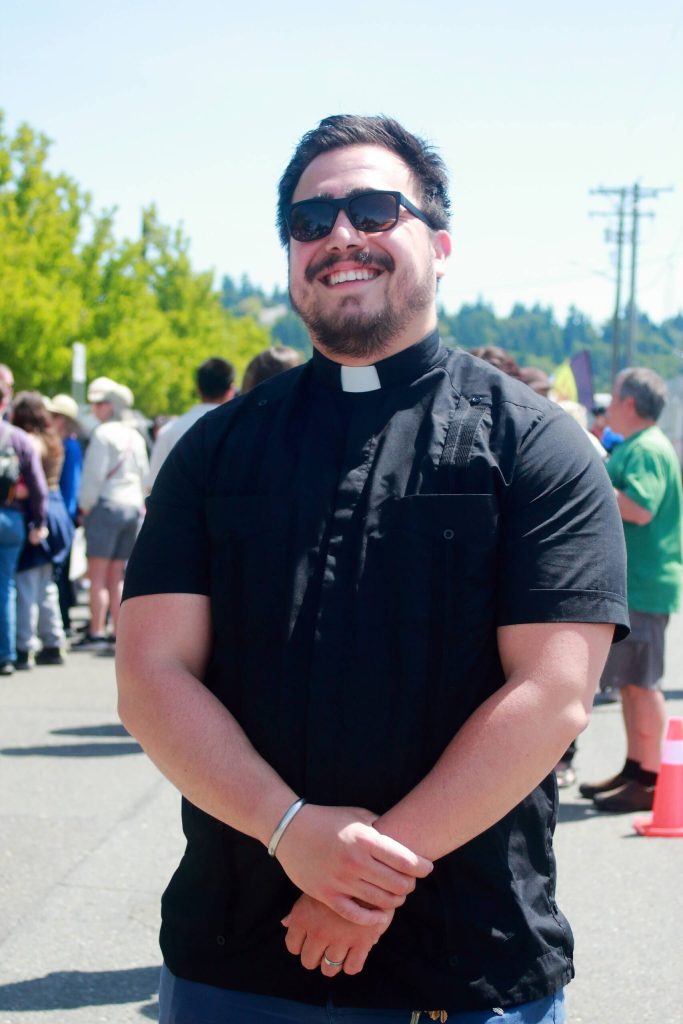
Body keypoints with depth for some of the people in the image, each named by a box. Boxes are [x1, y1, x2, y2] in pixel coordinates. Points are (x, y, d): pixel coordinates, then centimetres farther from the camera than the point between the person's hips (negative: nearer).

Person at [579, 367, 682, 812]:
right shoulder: (631, 447, 18)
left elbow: (640, 508, -27)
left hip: (644, 587, -11)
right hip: (626, 584, 11)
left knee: (642, 683, -7)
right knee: (630, 681, 15)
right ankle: (635, 769, 22)